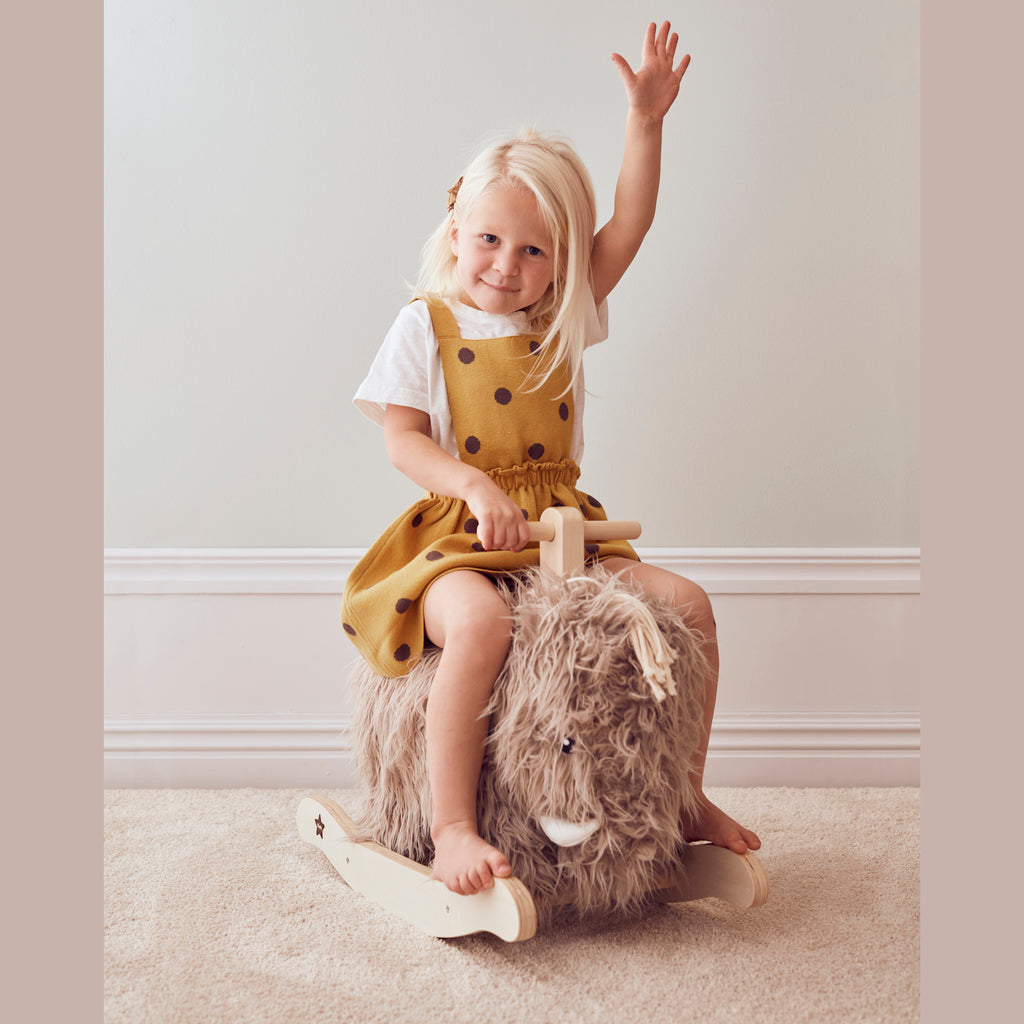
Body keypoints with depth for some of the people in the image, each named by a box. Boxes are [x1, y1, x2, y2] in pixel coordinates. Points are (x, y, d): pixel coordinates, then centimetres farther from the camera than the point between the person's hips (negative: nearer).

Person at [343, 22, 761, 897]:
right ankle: (453, 829, -27)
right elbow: (402, 438, -4)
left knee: (687, 603, -9)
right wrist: (475, 484, -21)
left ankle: (686, 794, 8)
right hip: (461, 532, -4)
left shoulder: (565, 321, 12)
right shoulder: (426, 326, 2)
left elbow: (627, 230, 4)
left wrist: (646, 120, -5)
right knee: (481, 621, -37)